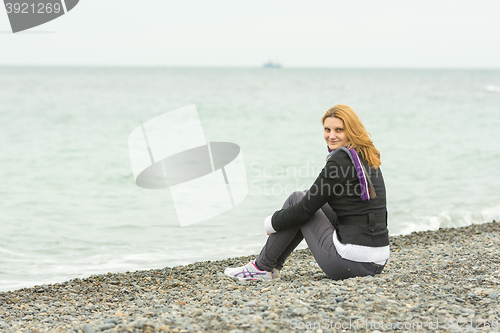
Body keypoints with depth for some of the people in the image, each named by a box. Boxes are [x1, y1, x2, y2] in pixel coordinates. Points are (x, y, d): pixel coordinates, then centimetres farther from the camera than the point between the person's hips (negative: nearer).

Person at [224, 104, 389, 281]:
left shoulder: (341, 159, -13)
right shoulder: (368, 158, 15)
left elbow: (306, 208, -8)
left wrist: (272, 223, 8)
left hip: (351, 262, -9)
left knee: (297, 199, 7)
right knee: (305, 198, 22)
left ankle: (263, 267, 17)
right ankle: (272, 266, 29)